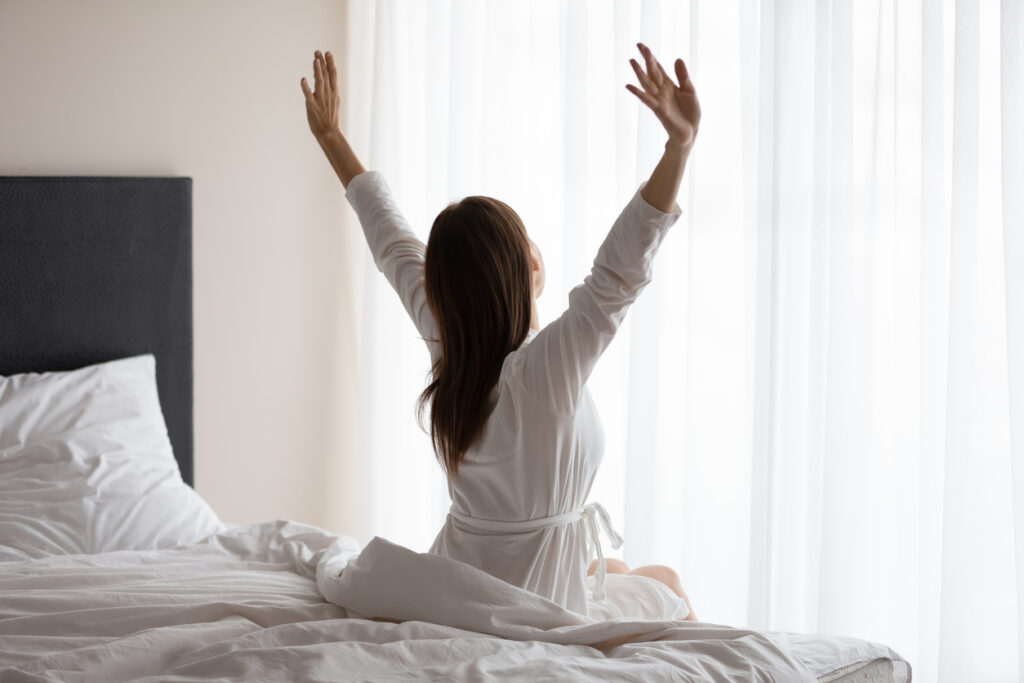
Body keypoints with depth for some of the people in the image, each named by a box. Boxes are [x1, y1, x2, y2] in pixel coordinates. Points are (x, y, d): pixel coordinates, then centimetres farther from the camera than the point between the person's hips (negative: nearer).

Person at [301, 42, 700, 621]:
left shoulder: (446, 342, -8)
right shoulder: (546, 367, -28)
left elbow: (392, 243, 4)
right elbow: (619, 272, -39)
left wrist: (333, 138, 16)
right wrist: (681, 145, -48)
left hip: (456, 585, 7)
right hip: (539, 602, -7)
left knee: (615, 568, 33)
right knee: (666, 582, 22)